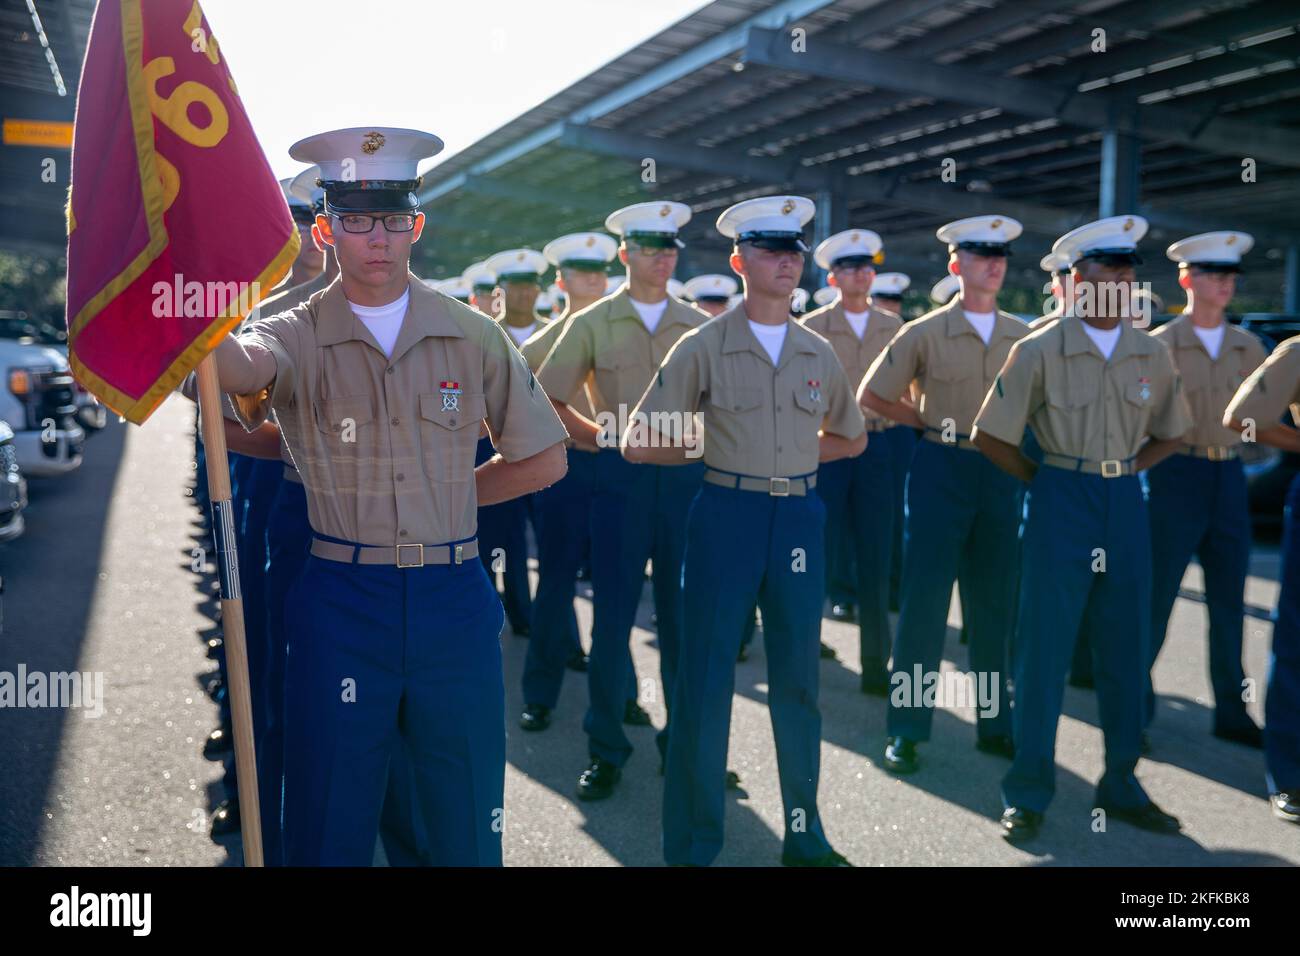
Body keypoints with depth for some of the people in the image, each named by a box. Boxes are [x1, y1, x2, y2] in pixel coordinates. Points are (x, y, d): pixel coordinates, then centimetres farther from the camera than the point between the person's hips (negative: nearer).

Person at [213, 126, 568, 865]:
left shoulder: (473, 338, 3)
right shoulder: (299, 338, -2)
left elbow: (545, 459, 9)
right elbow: (239, 365, -27)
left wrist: (452, 497, 4)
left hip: (456, 602, 2)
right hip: (341, 603, -1)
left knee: (469, 829, 13)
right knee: (330, 831, 10)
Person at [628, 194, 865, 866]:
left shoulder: (819, 353, 9)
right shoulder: (705, 347, -3)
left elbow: (851, 439, 22)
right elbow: (640, 444, -5)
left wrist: (787, 458, 9)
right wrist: (712, 455, 3)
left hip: (800, 520, 4)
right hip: (727, 518, -3)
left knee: (797, 680, 11)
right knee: (705, 680, 1)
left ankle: (805, 838, 27)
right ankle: (692, 847, 16)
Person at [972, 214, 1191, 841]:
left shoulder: (1152, 355, 5)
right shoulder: (1040, 350, -8)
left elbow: (1170, 432, 20)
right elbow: (990, 436, -5)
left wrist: (1124, 471, 7)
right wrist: (1044, 481, 0)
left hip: (1127, 505, 5)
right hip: (1061, 505, -4)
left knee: (1126, 649, 11)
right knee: (1044, 647, -1)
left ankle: (1121, 787, 27)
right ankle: (1027, 795, 11)